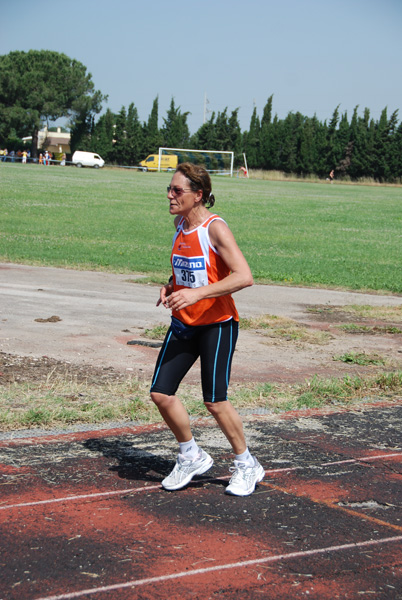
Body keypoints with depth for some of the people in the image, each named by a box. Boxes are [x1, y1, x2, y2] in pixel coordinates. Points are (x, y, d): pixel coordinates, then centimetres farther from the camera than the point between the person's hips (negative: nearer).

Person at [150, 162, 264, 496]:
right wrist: (170, 287, 2)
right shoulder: (179, 224, 6)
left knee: (215, 401, -6)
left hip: (217, 325, -7)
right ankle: (191, 457, 20)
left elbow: (244, 276, -25)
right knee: (160, 393, -2)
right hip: (183, 324, 7)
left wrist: (197, 293, -31)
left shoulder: (215, 228, -17)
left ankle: (247, 466, 16)